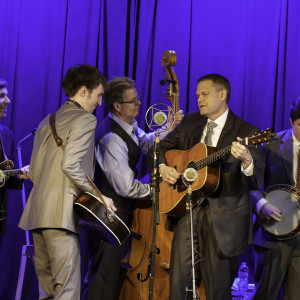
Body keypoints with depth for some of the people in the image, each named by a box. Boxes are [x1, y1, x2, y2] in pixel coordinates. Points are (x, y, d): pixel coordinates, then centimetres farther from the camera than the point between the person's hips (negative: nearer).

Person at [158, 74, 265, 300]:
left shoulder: (245, 132, -6)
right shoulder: (190, 123, 11)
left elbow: (256, 182, -13)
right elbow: (164, 146, 24)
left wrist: (247, 160, -35)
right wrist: (163, 167, 2)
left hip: (223, 219, -4)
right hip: (187, 211, 4)